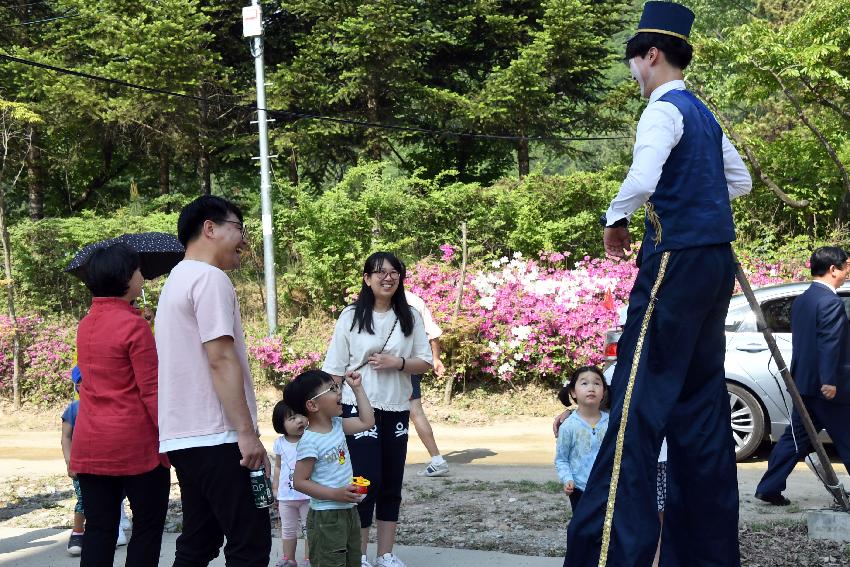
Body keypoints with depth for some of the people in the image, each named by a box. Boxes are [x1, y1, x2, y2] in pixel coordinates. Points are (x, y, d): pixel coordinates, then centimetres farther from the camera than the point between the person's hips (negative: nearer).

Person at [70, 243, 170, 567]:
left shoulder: (86, 325, 9)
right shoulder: (134, 325, -12)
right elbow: (151, 392, -14)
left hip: (89, 446, 7)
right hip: (136, 444, -6)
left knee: (98, 529, 8)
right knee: (147, 528, 5)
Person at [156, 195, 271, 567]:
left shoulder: (177, 280, 20)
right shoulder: (210, 278, -11)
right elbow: (221, 359, -19)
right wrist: (247, 433, -19)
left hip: (184, 436, 10)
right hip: (215, 437, -10)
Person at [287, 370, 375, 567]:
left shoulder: (337, 425, 5)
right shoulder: (310, 441, -20)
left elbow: (367, 421, 15)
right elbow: (299, 482, -19)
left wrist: (357, 388, 11)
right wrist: (335, 494, -25)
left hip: (349, 511, 9)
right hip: (326, 517, -9)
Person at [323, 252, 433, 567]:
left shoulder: (411, 316, 4)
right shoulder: (351, 316, -3)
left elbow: (425, 363, 4)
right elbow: (335, 369, -2)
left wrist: (398, 363, -14)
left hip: (396, 410, 3)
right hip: (359, 409, -3)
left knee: (392, 484, 8)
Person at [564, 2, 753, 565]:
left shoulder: (664, 109, -9)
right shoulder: (704, 114, 18)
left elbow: (642, 180, -25)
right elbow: (741, 180, 30)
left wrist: (615, 219, -8)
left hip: (677, 260, -9)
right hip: (717, 263, 9)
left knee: (641, 396, -11)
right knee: (701, 398, 11)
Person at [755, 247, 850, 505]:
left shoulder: (801, 301, 13)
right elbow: (829, 344, -22)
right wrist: (829, 380, -24)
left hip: (804, 383, 9)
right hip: (826, 386, -8)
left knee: (795, 438, 11)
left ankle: (769, 488, 9)